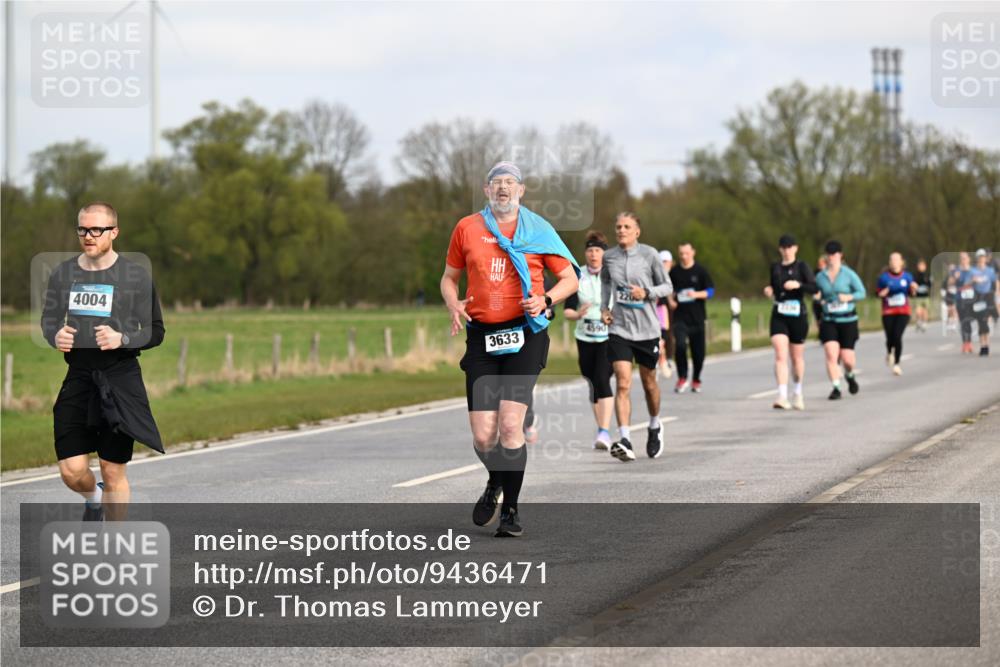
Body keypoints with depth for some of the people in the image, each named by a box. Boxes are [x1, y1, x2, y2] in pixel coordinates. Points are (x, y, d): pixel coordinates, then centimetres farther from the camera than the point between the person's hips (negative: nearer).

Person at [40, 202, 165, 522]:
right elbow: (48, 319, 18)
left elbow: (155, 332, 1)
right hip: (78, 377, 3)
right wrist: (55, 335, -6)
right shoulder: (63, 274, 8)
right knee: (72, 471, -5)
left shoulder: (136, 276, -1)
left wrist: (122, 338, -18)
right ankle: (93, 498, 31)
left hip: (121, 379, -3)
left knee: (113, 473, 1)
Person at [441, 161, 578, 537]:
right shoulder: (467, 228, 10)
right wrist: (453, 305, -2)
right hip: (481, 336, 2)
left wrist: (545, 301, -10)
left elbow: (570, 278, 9)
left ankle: (510, 510, -2)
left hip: (524, 334, -2)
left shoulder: (537, 230, 5)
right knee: (482, 436, -3)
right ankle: (496, 483, 31)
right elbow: (449, 277, 20)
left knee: (510, 424, -15)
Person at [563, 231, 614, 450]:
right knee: (593, 385, 9)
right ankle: (601, 429, 23)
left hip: (609, 337, -3)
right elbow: (567, 310, -2)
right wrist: (577, 315, -22)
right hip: (585, 338, 4)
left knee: (602, 380, -19)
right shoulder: (577, 276, 2)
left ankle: (605, 432, -24)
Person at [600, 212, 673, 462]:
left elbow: (666, 286, 3)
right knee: (623, 383, -14)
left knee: (648, 382, 15)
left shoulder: (649, 254, -5)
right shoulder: (609, 257, 2)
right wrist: (604, 307, 9)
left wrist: (646, 293, -16)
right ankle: (624, 441, -22)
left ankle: (655, 427, 42)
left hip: (647, 329, 0)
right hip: (619, 328, 0)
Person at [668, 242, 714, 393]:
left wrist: (696, 294, -18)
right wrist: (671, 300, -1)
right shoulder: (674, 271, 5)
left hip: (697, 317, 0)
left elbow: (711, 291, -2)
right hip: (680, 317, 0)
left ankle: (696, 380, 24)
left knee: (698, 351, 4)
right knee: (680, 345, -19)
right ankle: (682, 378, -4)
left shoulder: (700, 271, 0)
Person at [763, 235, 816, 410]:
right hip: (779, 316, 2)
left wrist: (798, 285, -28)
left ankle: (797, 393, 33)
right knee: (780, 355, -15)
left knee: (797, 357, 11)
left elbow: (814, 288, -12)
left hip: (798, 316, -2)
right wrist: (769, 291, 2)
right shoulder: (775, 267, 11)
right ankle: (782, 396, -22)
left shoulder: (802, 267, -1)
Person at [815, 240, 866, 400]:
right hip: (829, 321, 2)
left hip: (848, 320, -2)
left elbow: (861, 292, -2)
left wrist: (849, 297, -19)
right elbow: (817, 294, 17)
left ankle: (850, 376, 35)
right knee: (831, 355, -16)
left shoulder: (848, 274, -4)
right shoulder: (820, 277, 4)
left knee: (847, 358, 0)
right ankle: (836, 388, -9)